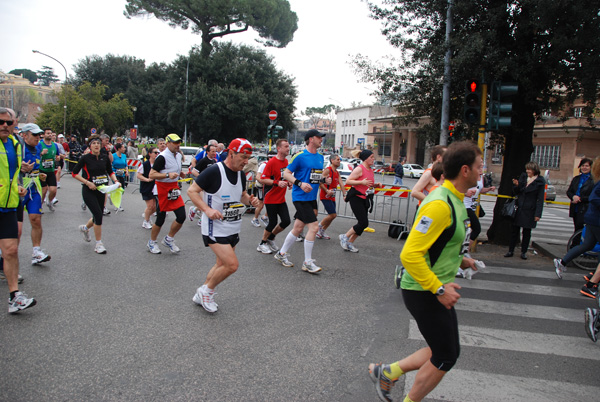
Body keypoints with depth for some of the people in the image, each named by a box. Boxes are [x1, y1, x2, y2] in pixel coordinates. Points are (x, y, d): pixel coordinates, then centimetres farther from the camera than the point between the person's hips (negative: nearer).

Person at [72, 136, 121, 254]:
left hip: (101, 189, 5)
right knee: (98, 215, -13)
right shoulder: (85, 158, -9)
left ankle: (85, 228, 46)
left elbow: (110, 171, 15)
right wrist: (87, 182, -15)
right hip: (89, 191, -5)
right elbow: (74, 173, -5)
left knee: (98, 216, 12)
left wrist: (116, 181, -2)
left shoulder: (104, 157, 2)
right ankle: (98, 244, 0)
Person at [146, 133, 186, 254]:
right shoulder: (162, 157, -16)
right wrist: (168, 175, -30)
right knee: (160, 219, 2)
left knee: (181, 216, -2)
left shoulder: (178, 155, 11)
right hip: (163, 189, -7)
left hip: (174, 188, 7)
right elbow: (152, 174, -20)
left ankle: (169, 239, 19)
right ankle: (152, 242, 25)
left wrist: (181, 173, 11)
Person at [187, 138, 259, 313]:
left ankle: (201, 295, 35)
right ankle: (206, 290, 9)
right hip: (215, 228, -8)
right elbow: (191, 190, -12)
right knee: (232, 264, -15)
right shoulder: (214, 171, -17)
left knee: (222, 265, 16)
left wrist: (249, 199, -2)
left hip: (233, 229, 8)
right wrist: (207, 209, -24)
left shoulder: (241, 175, 6)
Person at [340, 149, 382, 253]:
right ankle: (345, 237, 5)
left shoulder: (371, 170, 13)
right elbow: (348, 181, -17)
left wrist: (376, 184, 6)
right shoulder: (359, 169, -13)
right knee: (363, 223, -12)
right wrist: (362, 182, -25)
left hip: (364, 199, 9)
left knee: (363, 223, 7)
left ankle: (350, 243, 18)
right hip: (356, 198, -9)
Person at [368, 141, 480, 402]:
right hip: (423, 291, -10)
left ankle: (387, 373, 28)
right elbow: (410, 255, -29)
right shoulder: (439, 205, -24)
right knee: (445, 358, 5)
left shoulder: (454, 199, 8)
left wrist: (458, 259, 12)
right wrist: (439, 289, -25)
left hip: (437, 288, 10)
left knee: (446, 352, 18)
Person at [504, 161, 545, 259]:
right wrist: (516, 185, -10)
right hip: (519, 208, 3)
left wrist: (538, 214, -11)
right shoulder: (523, 176, 6)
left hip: (529, 211, -3)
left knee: (527, 232, 8)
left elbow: (540, 199, -6)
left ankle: (524, 252, 18)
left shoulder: (540, 181, -5)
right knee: (515, 230, 6)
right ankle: (511, 250, 13)